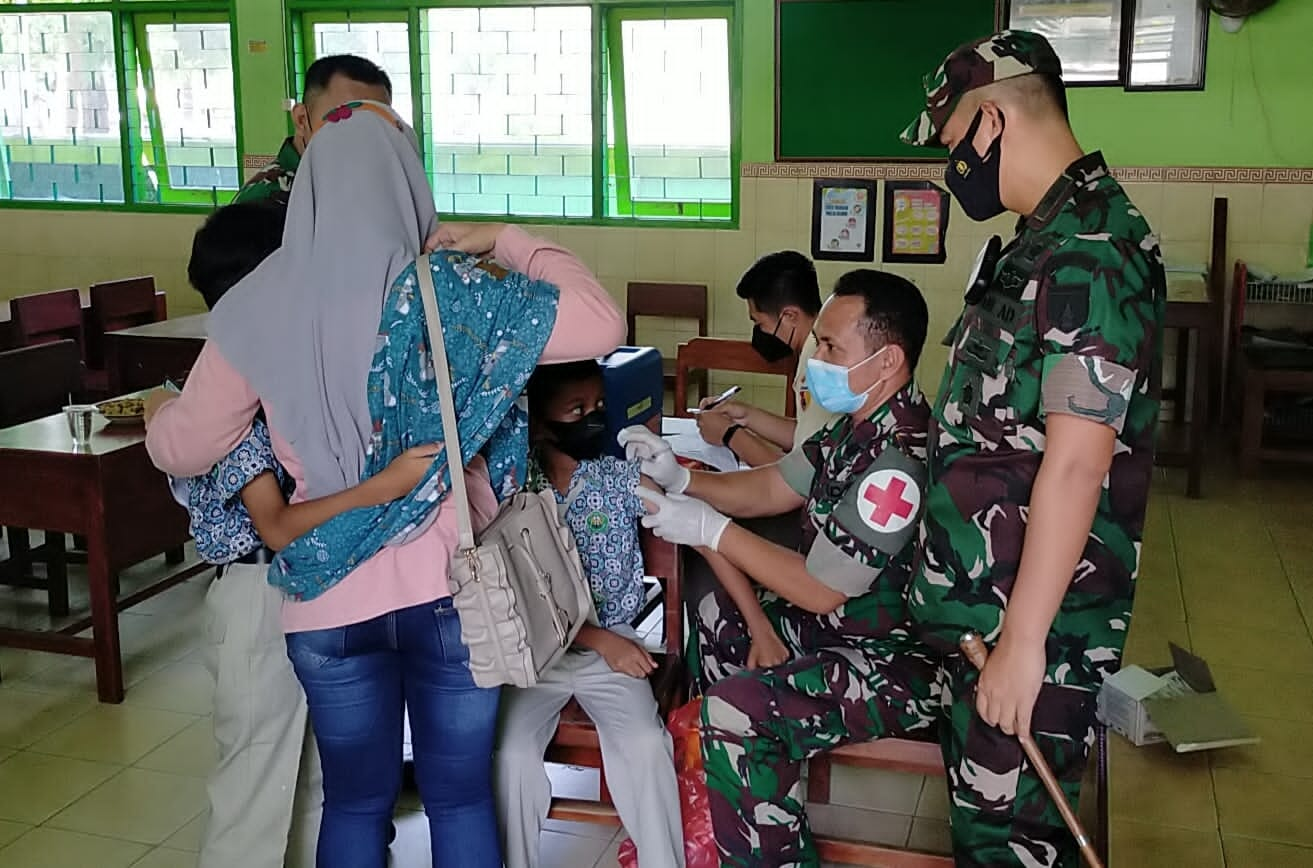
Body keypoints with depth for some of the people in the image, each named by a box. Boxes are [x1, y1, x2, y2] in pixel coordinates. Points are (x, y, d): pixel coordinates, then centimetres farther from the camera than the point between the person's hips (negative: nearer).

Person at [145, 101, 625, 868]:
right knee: (462, 796, 15)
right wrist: (510, 243, 2)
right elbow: (603, 324, -8)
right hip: (451, 583, -1)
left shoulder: (258, 308, -4)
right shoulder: (453, 293, -10)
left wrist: (161, 416, 28)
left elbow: (184, 449, 4)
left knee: (355, 800, 19)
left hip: (329, 595, 2)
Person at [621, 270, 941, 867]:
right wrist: (681, 480, -4)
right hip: (843, 623, 11)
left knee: (733, 714, -25)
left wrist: (710, 529, -18)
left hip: (899, 662, -11)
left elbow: (819, 590, -24)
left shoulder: (901, 462, -31)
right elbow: (772, 488, 10)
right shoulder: (860, 425, 0)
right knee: (717, 615, 21)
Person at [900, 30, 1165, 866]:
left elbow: (1076, 461, -25)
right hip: (990, 595, 10)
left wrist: (1023, 638, -23)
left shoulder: (1088, 251, -20)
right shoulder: (1055, 239, 12)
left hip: (1033, 614, -10)